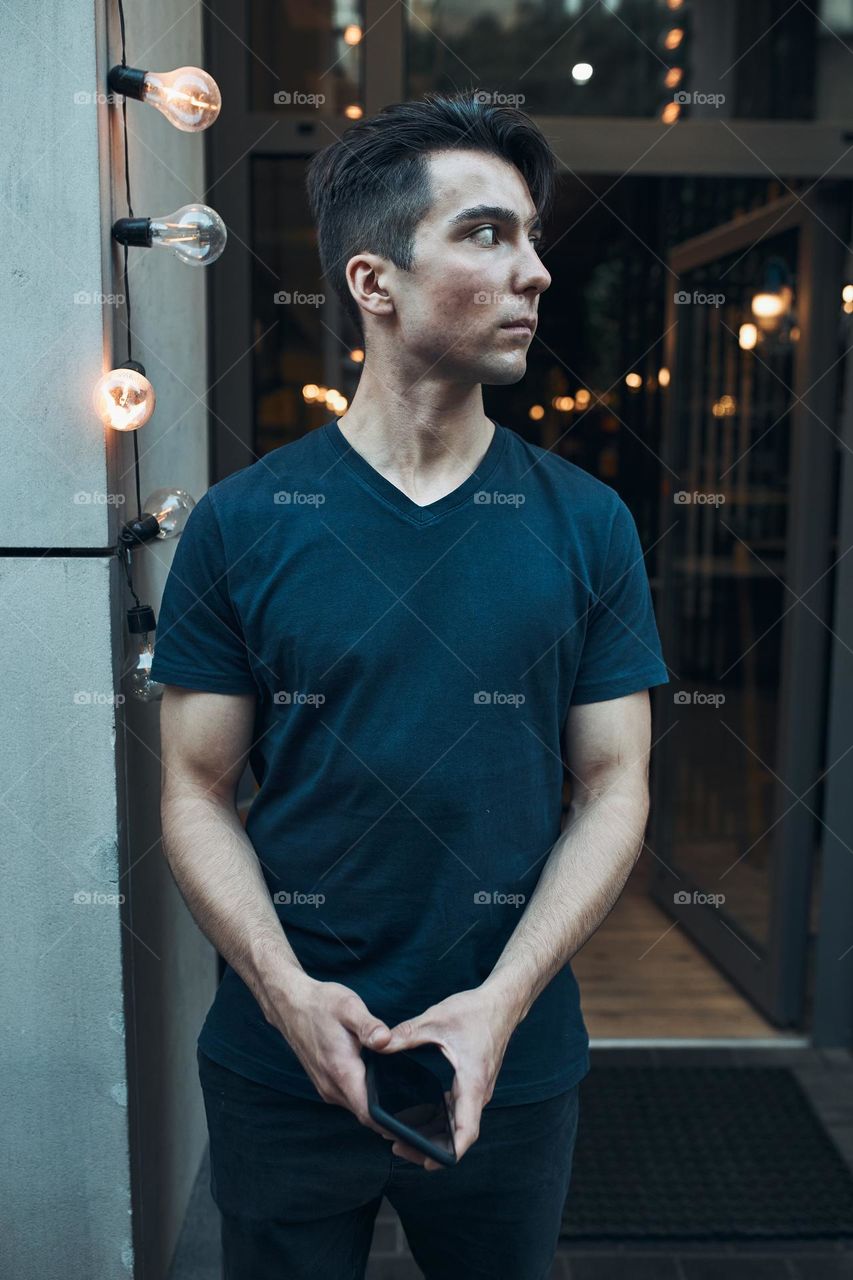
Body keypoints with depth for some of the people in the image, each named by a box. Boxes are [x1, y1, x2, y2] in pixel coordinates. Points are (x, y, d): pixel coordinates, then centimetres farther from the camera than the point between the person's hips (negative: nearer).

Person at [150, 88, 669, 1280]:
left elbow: (614, 790, -4)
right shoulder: (241, 524, -7)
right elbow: (197, 794, -4)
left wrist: (503, 1002, -15)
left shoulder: (588, 523, -5)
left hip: (514, 1067, 1)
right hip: (281, 1061, 0)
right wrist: (288, 990, -17)